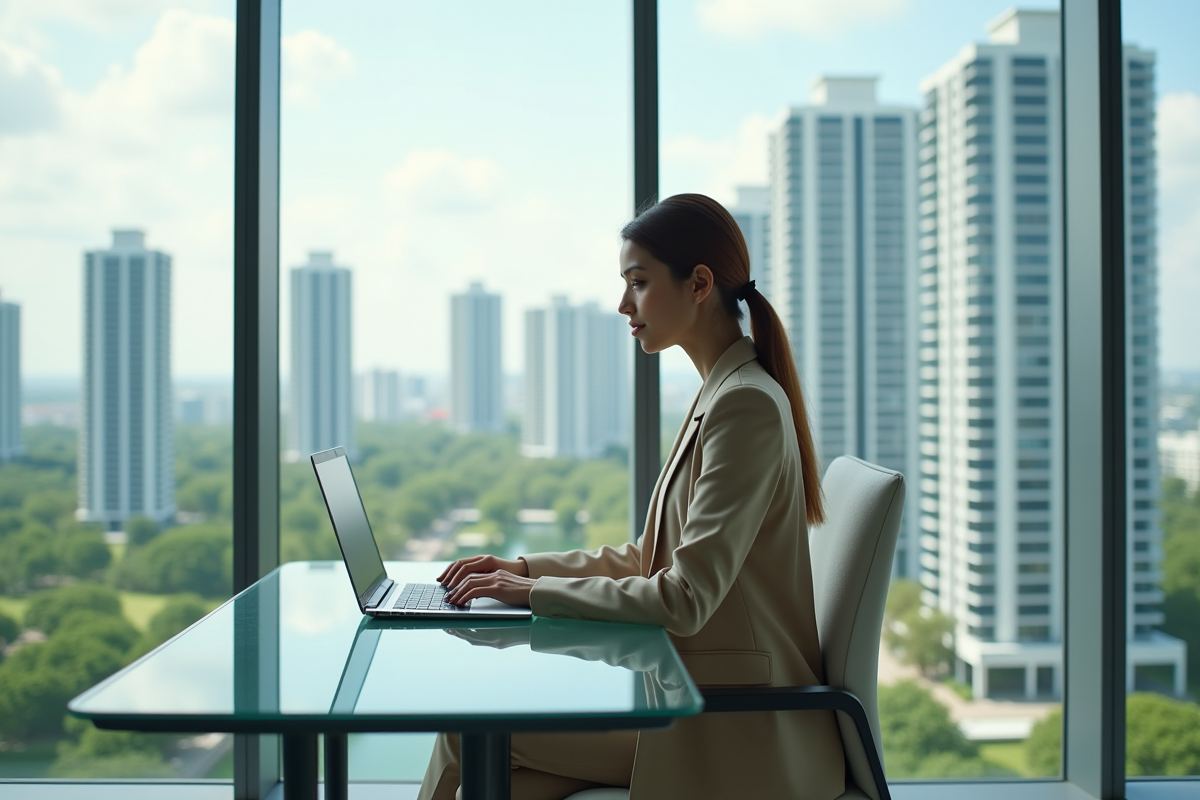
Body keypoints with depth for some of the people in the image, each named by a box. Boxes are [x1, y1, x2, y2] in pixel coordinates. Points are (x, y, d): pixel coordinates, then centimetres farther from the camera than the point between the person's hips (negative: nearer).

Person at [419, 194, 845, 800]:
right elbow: (650, 557, 18)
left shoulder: (747, 405, -19)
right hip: (699, 692, 8)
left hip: (733, 727, -8)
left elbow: (686, 600, -23)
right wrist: (525, 567, 8)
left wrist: (535, 592, -17)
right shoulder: (721, 395, 13)